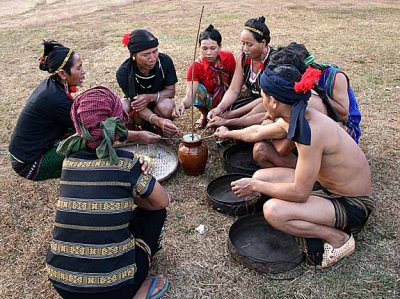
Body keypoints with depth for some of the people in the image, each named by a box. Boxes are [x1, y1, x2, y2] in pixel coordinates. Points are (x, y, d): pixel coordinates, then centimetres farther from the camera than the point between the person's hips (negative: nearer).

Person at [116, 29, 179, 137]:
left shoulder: (165, 61, -23)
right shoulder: (124, 72, -27)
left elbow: (170, 91, -13)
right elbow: (137, 104, -31)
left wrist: (150, 97, -34)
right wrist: (159, 121, -50)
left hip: (158, 101, 0)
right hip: (137, 109, 0)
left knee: (166, 106, -35)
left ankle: (162, 129, -1)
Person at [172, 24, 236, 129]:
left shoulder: (228, 57, -16)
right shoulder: (195, 67, -24)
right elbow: (190, 95, -36)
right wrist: (183, 104, -59)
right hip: (209, 100, -3)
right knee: (197, 90, -34)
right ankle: (205, 115, -1)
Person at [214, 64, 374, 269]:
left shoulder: (310, 131, -32)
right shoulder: (295, 118, -4)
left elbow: (299, 192, -28)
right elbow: (257, 132, 16)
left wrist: (254, 186, -16)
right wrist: (229, 133, 32)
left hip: (352, 205, -9)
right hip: (329, 189, 9)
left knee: (273, 211, -27)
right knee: (261, 176, 1)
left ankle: (339, 238, -3)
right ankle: (312, 225, 7)